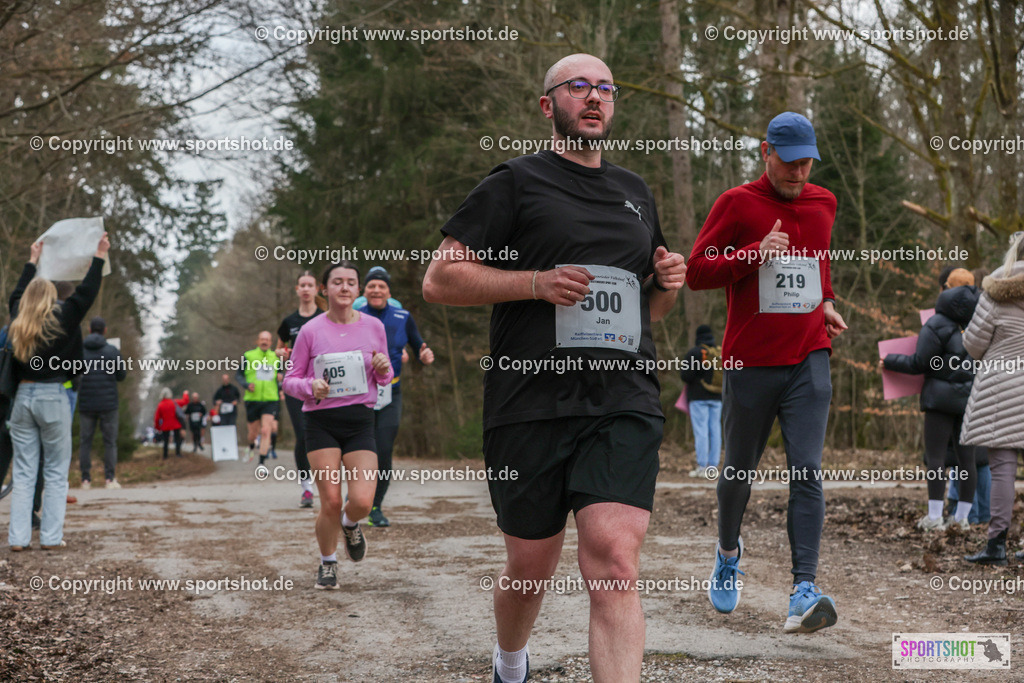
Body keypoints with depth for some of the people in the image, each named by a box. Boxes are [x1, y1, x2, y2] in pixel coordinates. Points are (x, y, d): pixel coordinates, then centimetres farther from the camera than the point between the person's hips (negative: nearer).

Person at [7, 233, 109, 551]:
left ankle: (18, 537, 3)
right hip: (53, 397, -4)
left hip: (23, 396, 4)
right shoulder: (61, 320, -7)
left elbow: (18, 294, 26)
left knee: (23, 471, 6)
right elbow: (86, 293, -2)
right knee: (56, 472, 3)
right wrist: (99, 258, 8)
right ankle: (50, 536, 0)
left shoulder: (17, 322, 7)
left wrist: (32, 262, 37)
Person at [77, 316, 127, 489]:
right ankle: (110, 478, -3)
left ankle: (85, 479, 2)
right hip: (108, 403, -1)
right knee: (110, 442, 4)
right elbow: (121, 376, 1)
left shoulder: (78, 350, 0)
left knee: (85, 441, 7)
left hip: (85, 403, 2)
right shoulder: (112, 351, -5)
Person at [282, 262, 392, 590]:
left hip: (360, 419, 2)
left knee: (362, 501, -12)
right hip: (322, 422, -1)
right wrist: (310, 387, -17)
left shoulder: (373, 327, 6)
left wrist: (383, 370, -7)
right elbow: (289, 380, 4)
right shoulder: (311, 331, -1)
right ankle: (327, 564, 20)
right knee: (330, 502, -6)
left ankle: (350, 524, 26)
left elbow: (384, 378, 16)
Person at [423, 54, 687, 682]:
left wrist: (669, 284, 9)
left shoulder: (636, 194, 21)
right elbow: (439, 280, -1)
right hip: (531, 404, -2)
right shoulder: (516, 183, 5)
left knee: (615, 561, -17)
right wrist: (536, 282, -12)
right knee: (532, 566, 10)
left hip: (624, 401, 2)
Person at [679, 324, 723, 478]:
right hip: (717, 398, 5)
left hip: (699, 397, -5)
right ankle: (713, 466, 5)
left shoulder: (694, 353, -8)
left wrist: (682, 371, 9)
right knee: (715, 430, 6)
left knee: (700, 431, -7)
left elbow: (687, 376, -13)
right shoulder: (721, 353, 9)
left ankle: (702, 467, -10)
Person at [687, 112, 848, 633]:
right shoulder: (737, 204, -2)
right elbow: (696, 271, -5)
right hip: (749, 362, -2)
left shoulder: (823, 204, 12)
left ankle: (805, 591, -17)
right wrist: (753, 254, -18)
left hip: (809, 361, 2)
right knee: (739, 470, 10)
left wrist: (827, 303, 15)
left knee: (806, 472, -11)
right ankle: (728, 552, 39)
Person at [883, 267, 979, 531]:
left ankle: (935, 517, -7)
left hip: (942, 397, -5)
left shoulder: (937, 325, -11)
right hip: (972, 398, 5)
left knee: (935, 455, -3)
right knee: (966, 456, 8)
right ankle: (962, 516, 11)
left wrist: (890, 361, 4)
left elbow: (919, 363, -10)